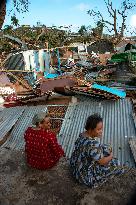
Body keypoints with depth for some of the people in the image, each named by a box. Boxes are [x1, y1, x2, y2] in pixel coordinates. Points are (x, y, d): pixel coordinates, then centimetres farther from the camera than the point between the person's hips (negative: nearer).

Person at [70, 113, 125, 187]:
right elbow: (102, 162, -22)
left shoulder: (82, 134, -8)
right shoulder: (92, 144, -36)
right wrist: (111, 156, -3)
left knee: (106, 148, 11)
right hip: (85, 175, -8)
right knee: (114, 163, 1)